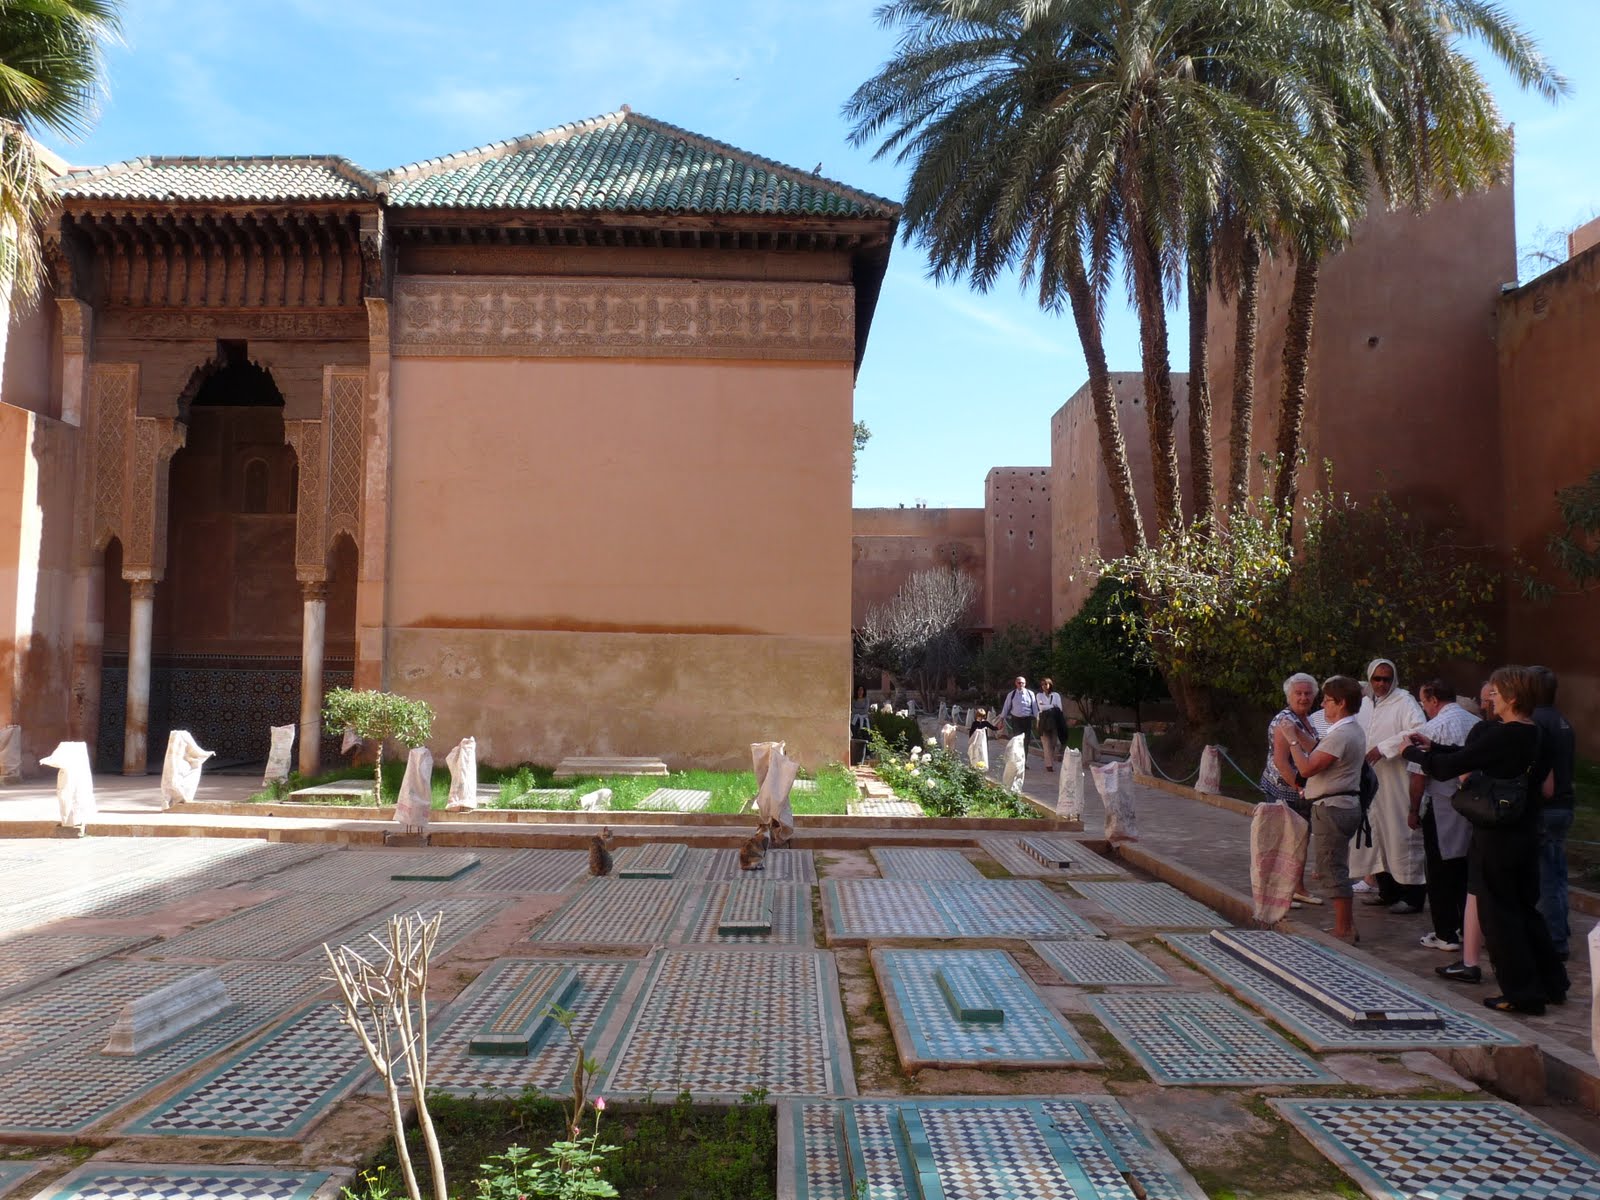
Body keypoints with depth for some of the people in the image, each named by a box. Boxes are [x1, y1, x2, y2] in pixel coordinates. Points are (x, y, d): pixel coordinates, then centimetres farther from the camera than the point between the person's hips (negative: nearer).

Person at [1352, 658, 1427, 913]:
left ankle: (1413, 896, 2)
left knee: (1402, 835, -5)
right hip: (1369, 780, 7)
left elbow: (1418, 731, -21)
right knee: (1376, 834, 11)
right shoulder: (1365, 704, 14)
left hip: (1396, 781, -7)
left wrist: (1383, 748, -21)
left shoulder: (1404, 702, -6)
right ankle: (1387, 891, 22)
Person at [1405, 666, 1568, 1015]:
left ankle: (1521, 993, 10)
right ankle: (1552, 985, 28)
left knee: (1499, 914, 3)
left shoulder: (1500, 737, -20)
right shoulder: (1538, 737, 5)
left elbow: (1448, 768, -18)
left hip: (1496, 839, -8)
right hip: (1527, 835, 8)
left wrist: (1413, 752, -1)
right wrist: (1433, 746, 19)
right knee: (1527, 909, 20)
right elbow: (1471, 757, 14)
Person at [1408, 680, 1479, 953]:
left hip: (1442, 810, -6)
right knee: (1468, 872, 15)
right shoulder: (1478, 725, 5)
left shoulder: (1433, 728, -13)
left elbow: (1419, 776, -13)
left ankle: (1446, 935, 8)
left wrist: (1414, 810, -3)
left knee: (1441, 874, 4)